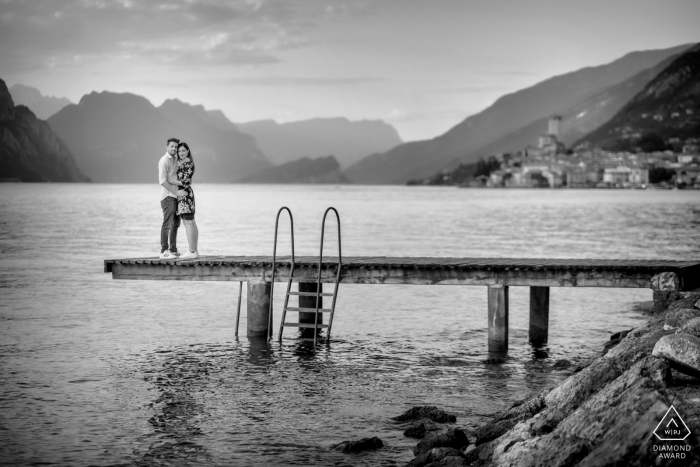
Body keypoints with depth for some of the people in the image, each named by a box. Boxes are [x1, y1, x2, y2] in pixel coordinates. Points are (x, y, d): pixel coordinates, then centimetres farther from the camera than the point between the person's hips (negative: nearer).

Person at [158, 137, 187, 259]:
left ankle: (173, 250, 14)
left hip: (175, 196, 9)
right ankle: (164, 251, -10)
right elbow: (162, 181, -17)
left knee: (175, 224, 10)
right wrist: (176, 192, -19)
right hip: (168, 196, -9)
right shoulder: (164, 161, -9)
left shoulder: (174, 161, 18)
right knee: (167, 224, -10)